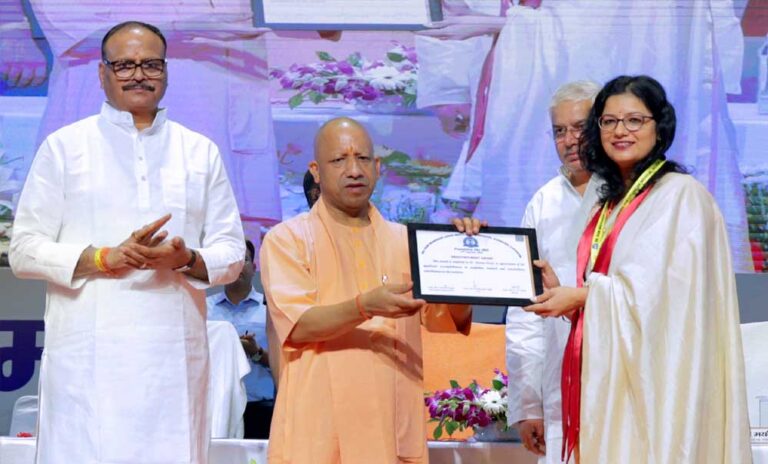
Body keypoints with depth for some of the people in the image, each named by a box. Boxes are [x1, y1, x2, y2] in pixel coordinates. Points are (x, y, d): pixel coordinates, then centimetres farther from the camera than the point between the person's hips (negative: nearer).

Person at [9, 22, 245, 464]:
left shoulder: (202, 152, 17)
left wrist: (187, 259, -9)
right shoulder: (64, 146, 10)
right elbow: (25, 249, 4)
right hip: (87, 357, -2)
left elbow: (232, 251, 14)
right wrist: (108, 258, -11)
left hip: (175, 356, 2)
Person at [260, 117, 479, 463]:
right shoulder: (287, 239, 2)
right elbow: (297, 325, -12)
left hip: (394, 426, 3)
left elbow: (452, 318, 4)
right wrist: (365, 307, -27)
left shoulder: (404, 241, 13)